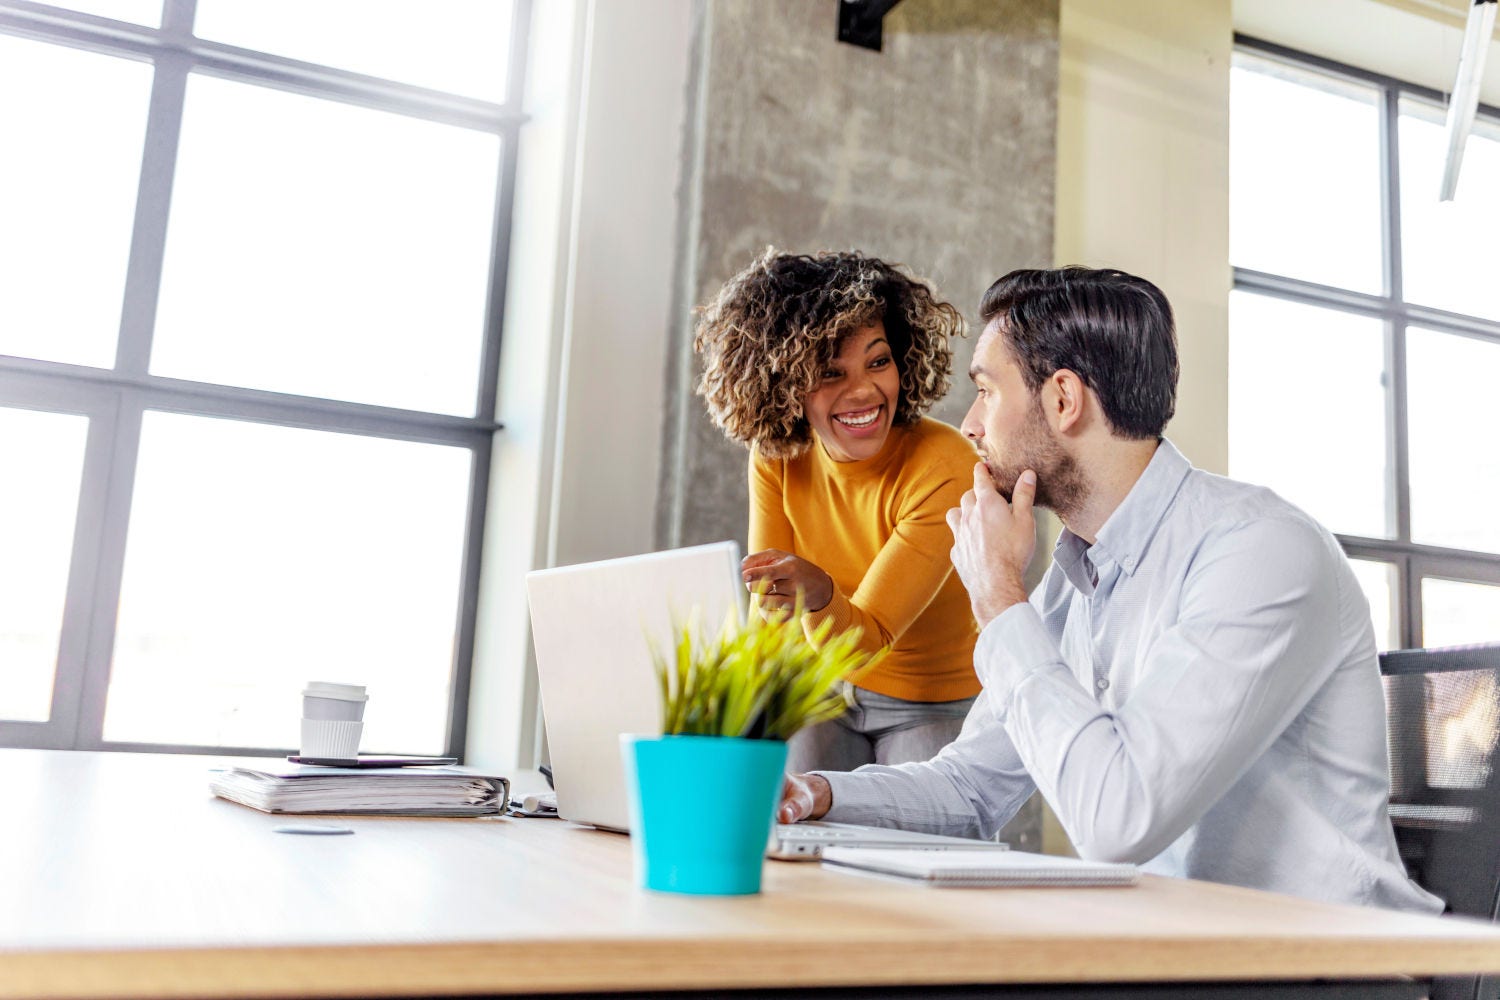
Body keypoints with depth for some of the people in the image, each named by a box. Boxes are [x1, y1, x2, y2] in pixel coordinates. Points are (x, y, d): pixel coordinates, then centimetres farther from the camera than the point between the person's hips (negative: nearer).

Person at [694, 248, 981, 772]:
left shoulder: (945, 469, -26)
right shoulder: (777, 458, -11)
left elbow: (864, 641, -25)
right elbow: (771, 611, -10)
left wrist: (821, 598, -45)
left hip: (935, 707, -3)